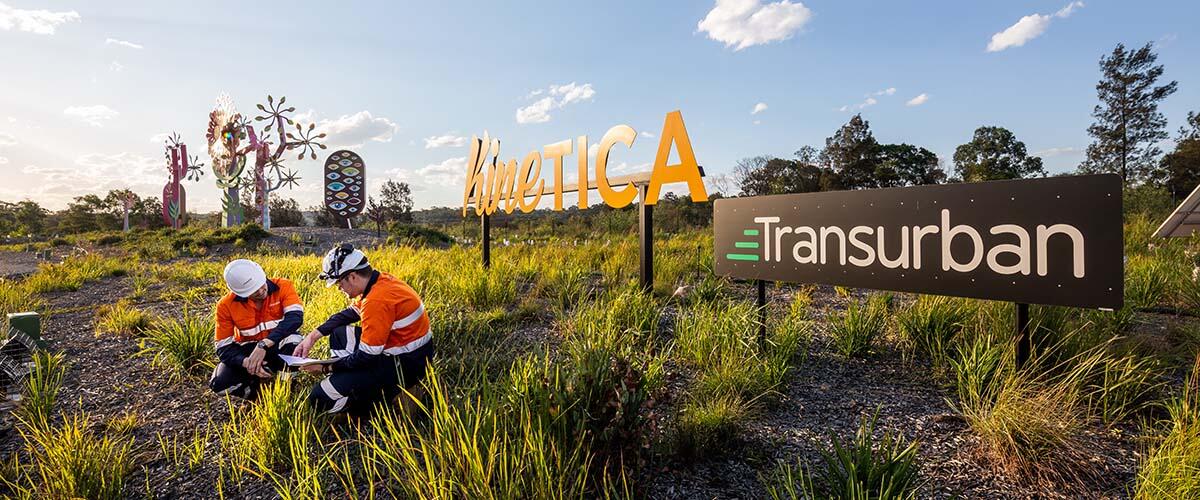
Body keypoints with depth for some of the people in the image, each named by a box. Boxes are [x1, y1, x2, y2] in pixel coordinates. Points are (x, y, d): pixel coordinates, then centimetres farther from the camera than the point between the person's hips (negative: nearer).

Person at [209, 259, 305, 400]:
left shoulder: (283, 287, -20)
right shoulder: (226, 305, -14)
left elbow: (296, 317, -37)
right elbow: (223, 348, -13)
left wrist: (264, 344, -46)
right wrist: (246, 362, -33)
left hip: (279, 346, -2)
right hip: (247, 349, 2)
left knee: (292, 338, -37)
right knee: (219, 384, -23)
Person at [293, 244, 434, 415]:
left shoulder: (377, 300, -27)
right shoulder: (379, 281, 1)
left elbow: (366, 357, -22)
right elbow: (349, 314, 18)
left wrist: (326, 368, -7)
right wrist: (313, 336, 10)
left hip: (404, 366, -10)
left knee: (321, 398, -10)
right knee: (338, 334, 22)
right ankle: (348, 383, 15)